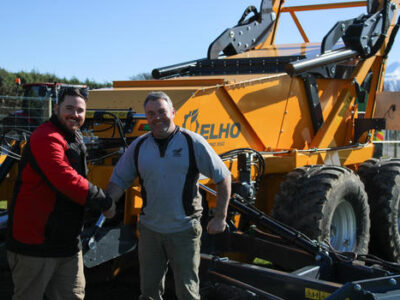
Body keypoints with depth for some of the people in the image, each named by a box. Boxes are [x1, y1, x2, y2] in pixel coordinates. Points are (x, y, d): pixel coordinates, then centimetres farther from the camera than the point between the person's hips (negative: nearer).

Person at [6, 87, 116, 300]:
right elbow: (66, 180, -28)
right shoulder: (46, 139, -18)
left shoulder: (74, 139, 15)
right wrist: (104, 203, -18)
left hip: (68, 244, 9)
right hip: (35, 244, -9)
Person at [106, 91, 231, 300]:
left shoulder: (192, 142, -7)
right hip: (149, 230, 4)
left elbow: (223, 177, -3)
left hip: (184, 231, -3)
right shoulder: (138, 146, 3)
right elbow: (119, 180, 8)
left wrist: (220, 217, -6)